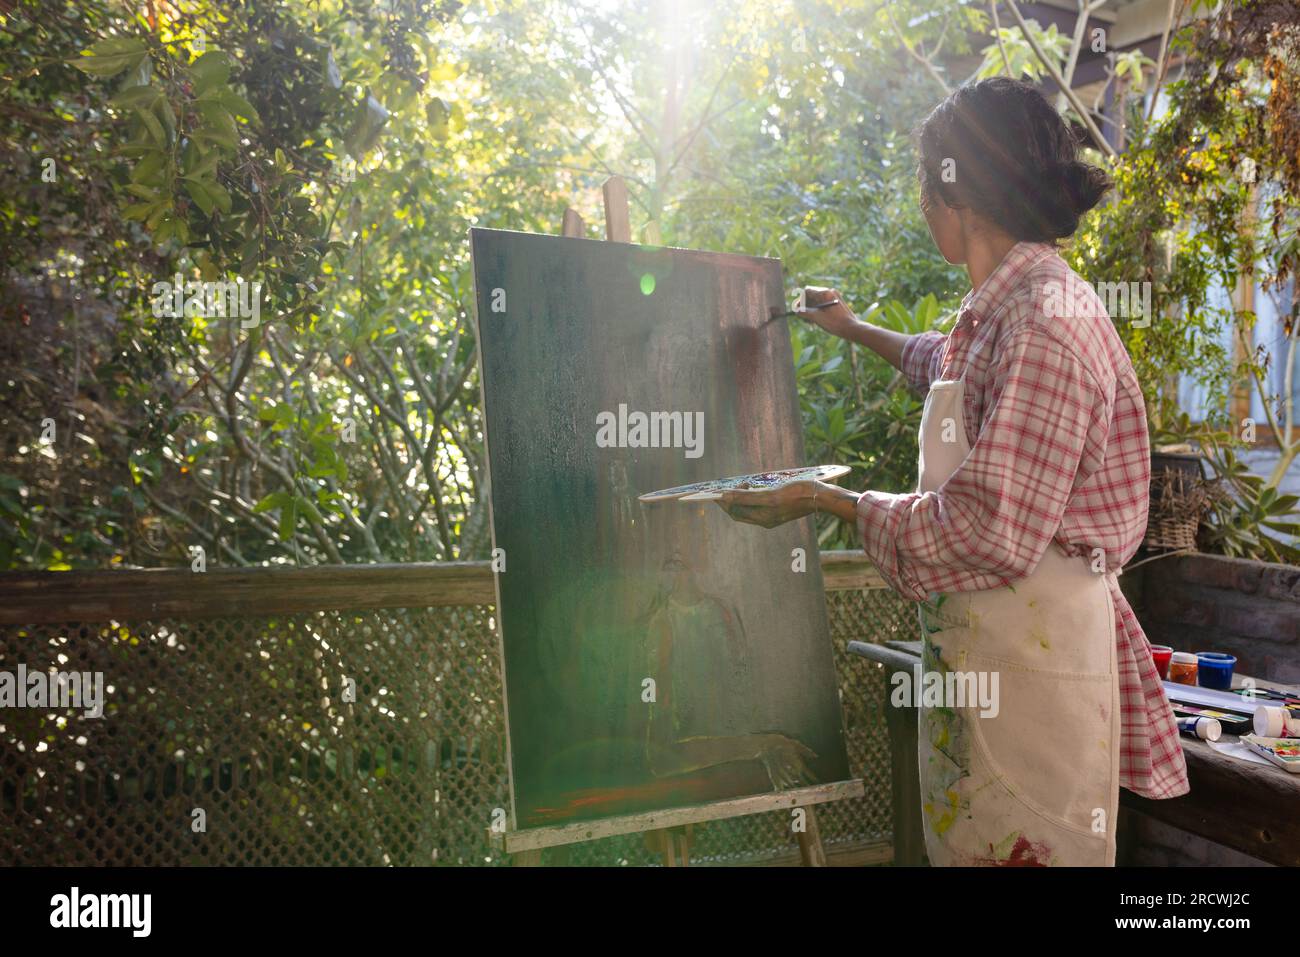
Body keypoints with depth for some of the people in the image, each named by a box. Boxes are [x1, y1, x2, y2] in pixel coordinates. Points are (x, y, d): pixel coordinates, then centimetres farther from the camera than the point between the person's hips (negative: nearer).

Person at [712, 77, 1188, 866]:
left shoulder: (1044, 320, -20)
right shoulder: (1007, 310, 11)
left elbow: (990, 533, -25)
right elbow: (947, 365, 37)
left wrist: (832, 501, -15)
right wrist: (856, 329, 47)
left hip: (1031, 646, -9)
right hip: (979, 637, 9)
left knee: (1017, 844, 3)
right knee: (970, 839, 18)